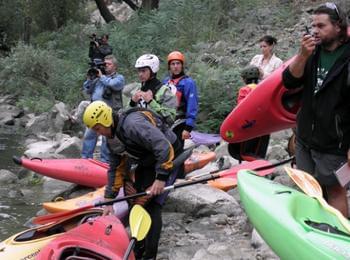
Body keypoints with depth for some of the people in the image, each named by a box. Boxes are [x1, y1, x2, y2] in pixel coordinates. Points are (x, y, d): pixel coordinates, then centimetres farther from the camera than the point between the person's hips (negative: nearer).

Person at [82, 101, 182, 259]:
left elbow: (164, 147, -36)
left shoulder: (133, 124, -31)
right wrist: (109, 201, 6)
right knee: (137, 203, 7)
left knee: (152, 206, -16)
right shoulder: (113, 138, 0)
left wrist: (161, 178, -35)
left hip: (167, 161, -9)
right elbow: (115, 169, 8)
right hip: (147, 163, 9)